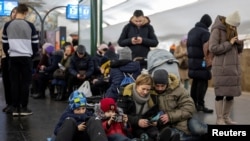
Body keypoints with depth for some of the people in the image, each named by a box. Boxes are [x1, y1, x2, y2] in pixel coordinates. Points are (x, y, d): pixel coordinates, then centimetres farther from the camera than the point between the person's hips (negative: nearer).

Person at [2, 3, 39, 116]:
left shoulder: (7, 25, 3)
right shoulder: (30, 25, -3)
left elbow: (4, 44, 7)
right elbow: (35, 44, 1)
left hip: (13, 57, 2)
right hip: (26, 57, -2)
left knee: (14, 83, 6)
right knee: (25, 83, 3)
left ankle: (15, 108, 6)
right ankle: (24, 108, 4)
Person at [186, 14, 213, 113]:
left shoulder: (191, 31, 17)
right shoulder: (205, 32, -12)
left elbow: (188, 45, 21)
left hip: (192, 60, 9)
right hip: (201, 61, -9)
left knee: (195, 81, 13)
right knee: (203, 82, -7)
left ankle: (193, 103, 15)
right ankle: (200, 105, -10)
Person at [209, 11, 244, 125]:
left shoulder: (233, 32, 14)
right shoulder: (217, 31, -7)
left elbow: (238, 50, 17)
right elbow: (213, 49, -16)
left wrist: (239, 43, -4)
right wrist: (229, 43, -16)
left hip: (233, 68, 7)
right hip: (221, 68, -7)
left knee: (231, 94, 7)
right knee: (220, 93, -3)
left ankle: (226, 117, 18)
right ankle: (219, 119, 5)